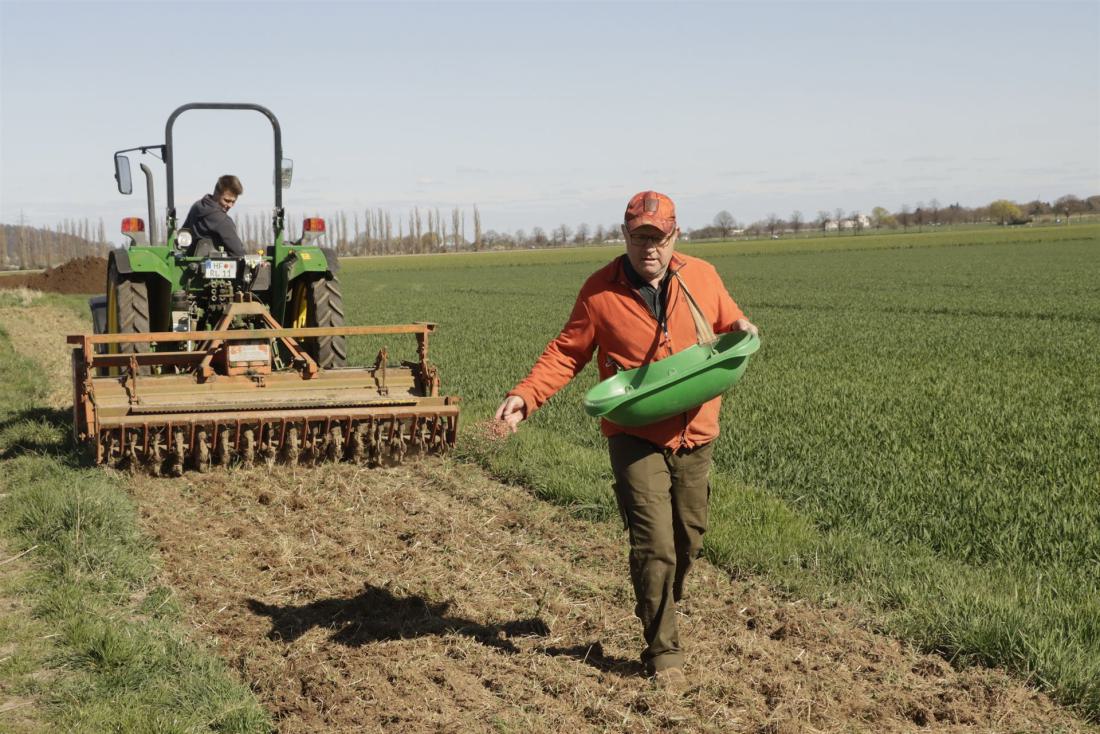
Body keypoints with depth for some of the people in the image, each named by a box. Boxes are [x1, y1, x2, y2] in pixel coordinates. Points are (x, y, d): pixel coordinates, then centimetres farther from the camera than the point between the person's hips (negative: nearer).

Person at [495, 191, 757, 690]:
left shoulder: (702, 277, 2)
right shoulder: (600, 291, -6)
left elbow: (728, 323, 18)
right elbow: (566, 353, -1)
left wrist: (740, 329, -7)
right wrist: (524, 396, -15)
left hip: (696, 434, 4)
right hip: (635, 437, -4)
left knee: (688, 540, 15)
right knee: (654, 545, -10)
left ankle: (659, 616, 39)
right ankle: (663, 652, 5)